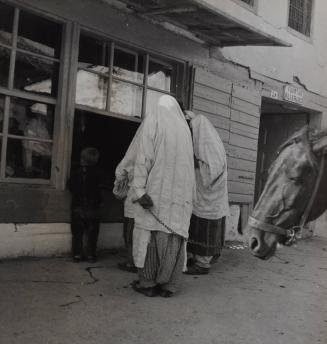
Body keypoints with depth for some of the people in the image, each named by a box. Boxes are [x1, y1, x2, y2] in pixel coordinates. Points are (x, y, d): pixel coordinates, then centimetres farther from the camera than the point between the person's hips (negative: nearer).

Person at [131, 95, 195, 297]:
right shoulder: (184, 128, 14)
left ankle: (148, 283, 7)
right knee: (175, 235, 5)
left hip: (157, 188, -4)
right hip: (181, 190, 4)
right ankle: (168, 285, 7)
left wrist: (140, 189, -16)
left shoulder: (152, 120, 0)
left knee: (149, 233, 3)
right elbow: (189, 162, 14)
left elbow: (144, 157, -11)